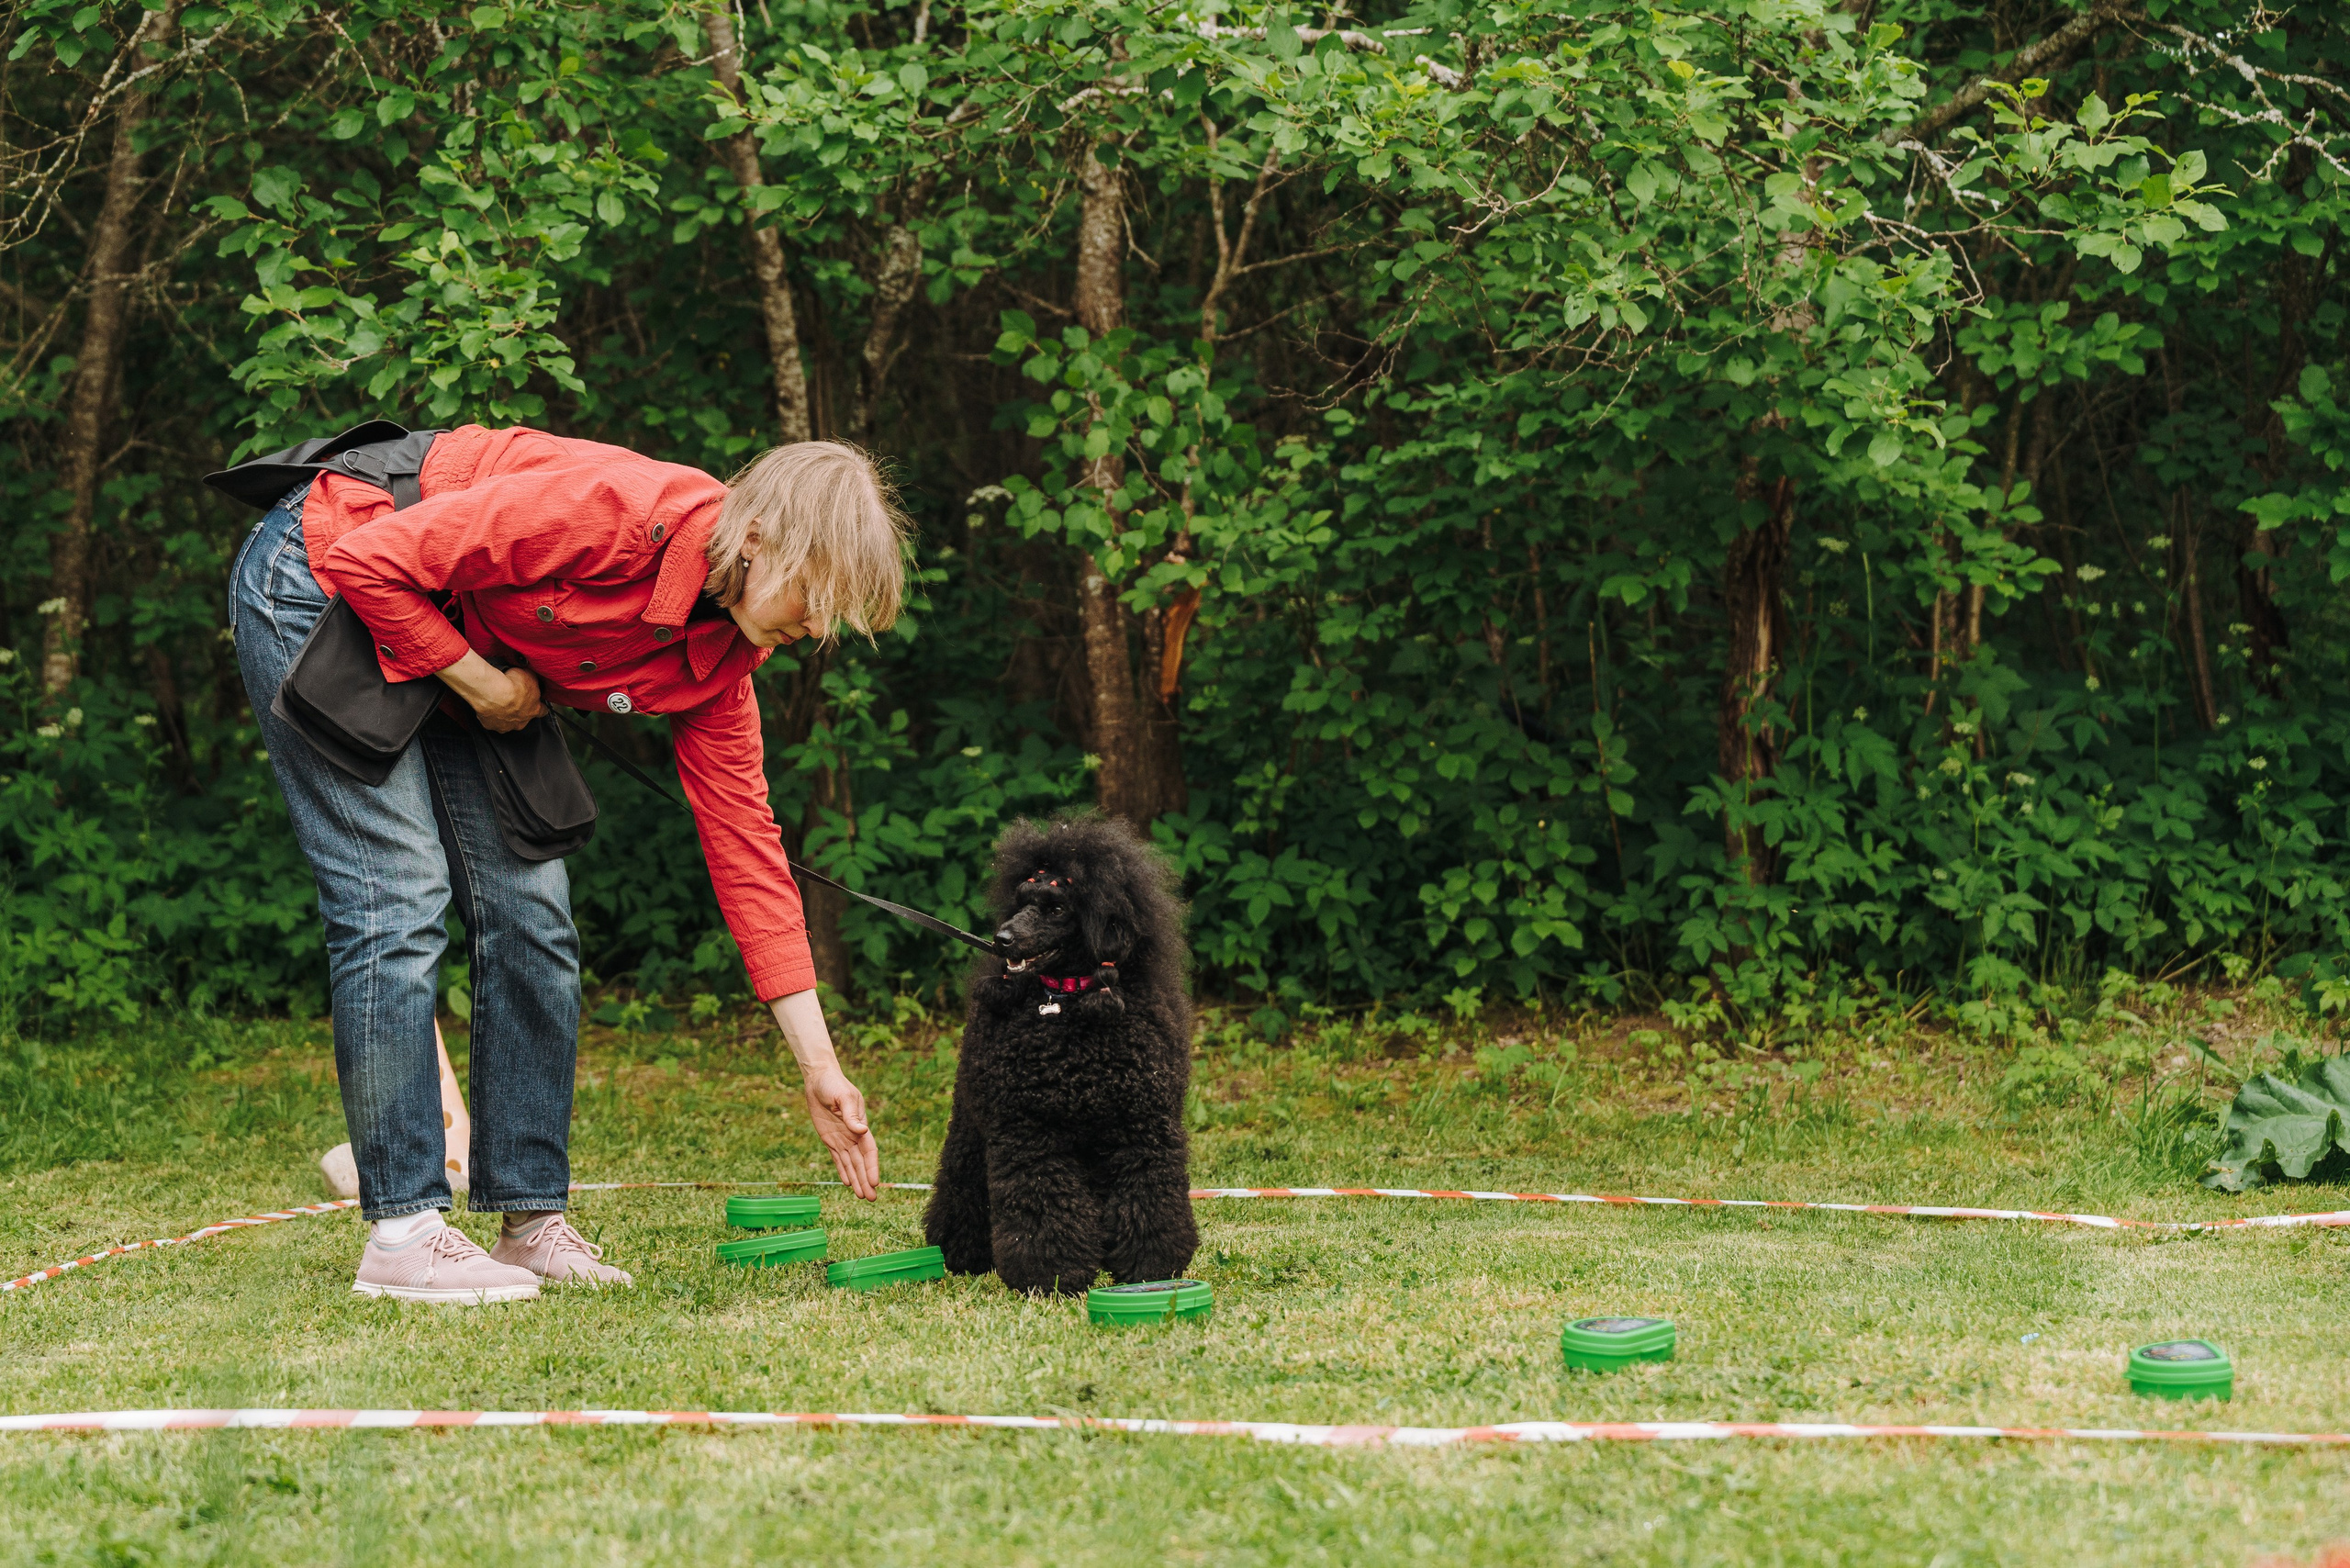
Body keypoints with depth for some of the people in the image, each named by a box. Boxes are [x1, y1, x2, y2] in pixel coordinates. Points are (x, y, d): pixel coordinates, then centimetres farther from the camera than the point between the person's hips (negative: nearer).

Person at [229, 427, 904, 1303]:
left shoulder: (718, 655, -8)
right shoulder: (613, 511, -33)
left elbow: (745, 846, -5)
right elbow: (372, 562, -30)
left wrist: (820, 1069, -7)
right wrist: (483, 684, -18)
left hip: (462, 655, 8)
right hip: (320, 583, -8)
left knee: (529, 910, 1)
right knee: (399, 901, -15)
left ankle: (530, 1217, 8)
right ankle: (400, 1234, -12)